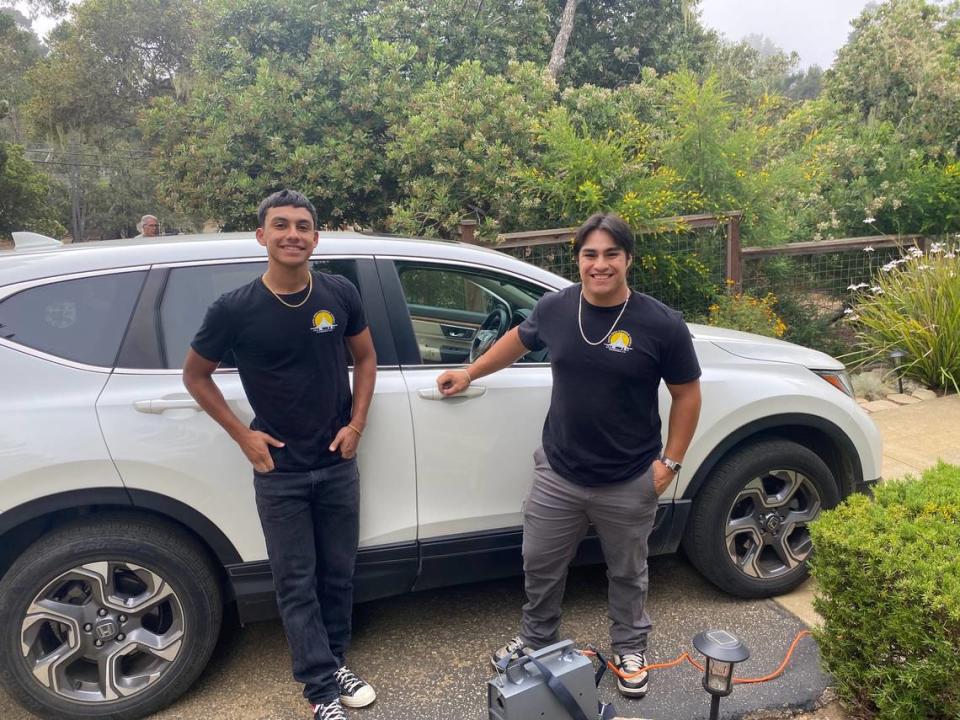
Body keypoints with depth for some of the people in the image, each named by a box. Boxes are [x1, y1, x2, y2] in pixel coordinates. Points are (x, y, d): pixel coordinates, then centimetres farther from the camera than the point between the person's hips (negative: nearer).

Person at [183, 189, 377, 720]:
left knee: (338, 573, 15)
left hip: (338, 466, 3)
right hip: (279, 472, -2)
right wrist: (241, 434, -5)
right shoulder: (236, 309, -13)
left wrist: (356, 423, -1)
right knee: (297, 585, 7)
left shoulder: (340, 295, -5)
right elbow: (195, 375, 1)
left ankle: (333, 662, 36)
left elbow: (365, 358, 9)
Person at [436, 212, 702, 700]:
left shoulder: (660, 324, -15)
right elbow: (519, 339, 15)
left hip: (629, 484, -2)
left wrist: (670, 461, -7)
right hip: (557, 475, 3)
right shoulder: (555, 309, -6)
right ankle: (535, 640, 44)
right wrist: (470, 373, 21)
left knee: (627, 573, 20)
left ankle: (630, 649, 45)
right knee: (540, 566, 18)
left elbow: (687, 394, -5)